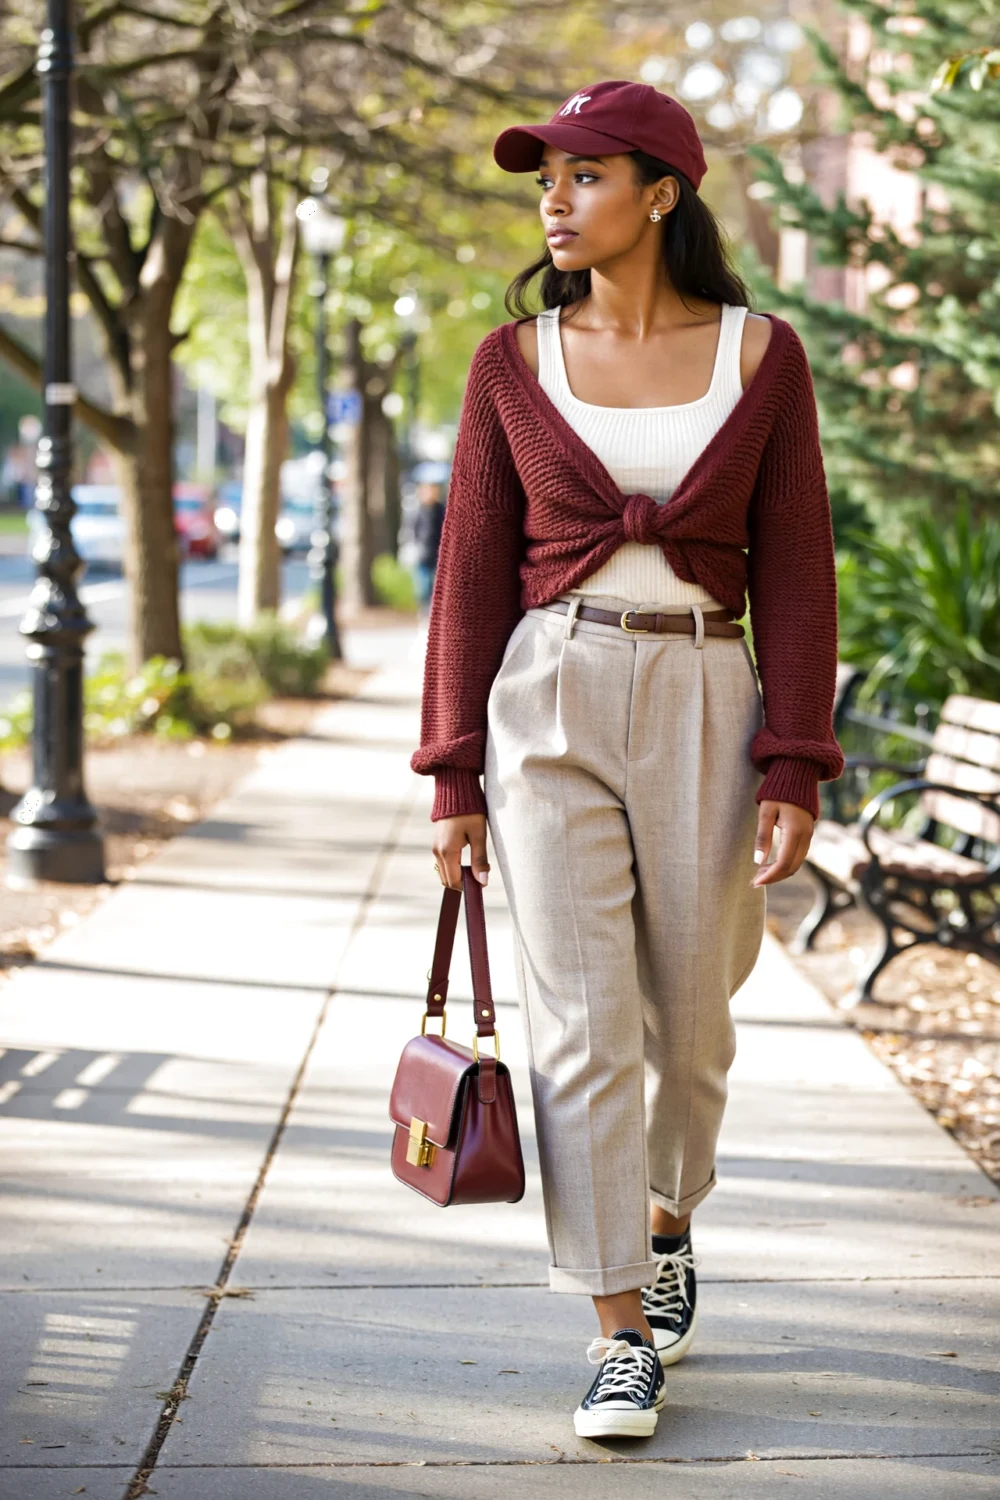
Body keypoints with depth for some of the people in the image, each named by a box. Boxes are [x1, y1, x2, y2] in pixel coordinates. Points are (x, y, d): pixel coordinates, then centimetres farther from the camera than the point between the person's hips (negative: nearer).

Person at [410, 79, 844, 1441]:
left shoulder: (760, 355, 1)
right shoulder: (515, 362, 4)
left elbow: (795, 575, 1)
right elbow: (473, 574, 5)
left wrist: (794, 775, -6)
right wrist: (454, 777, 1)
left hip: (705, 710, 0)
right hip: (548, 703, 0)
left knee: (691, 1014, 11)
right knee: (581, 1022, -6)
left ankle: (665, 1217, 41)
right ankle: (623, 1336, 2)